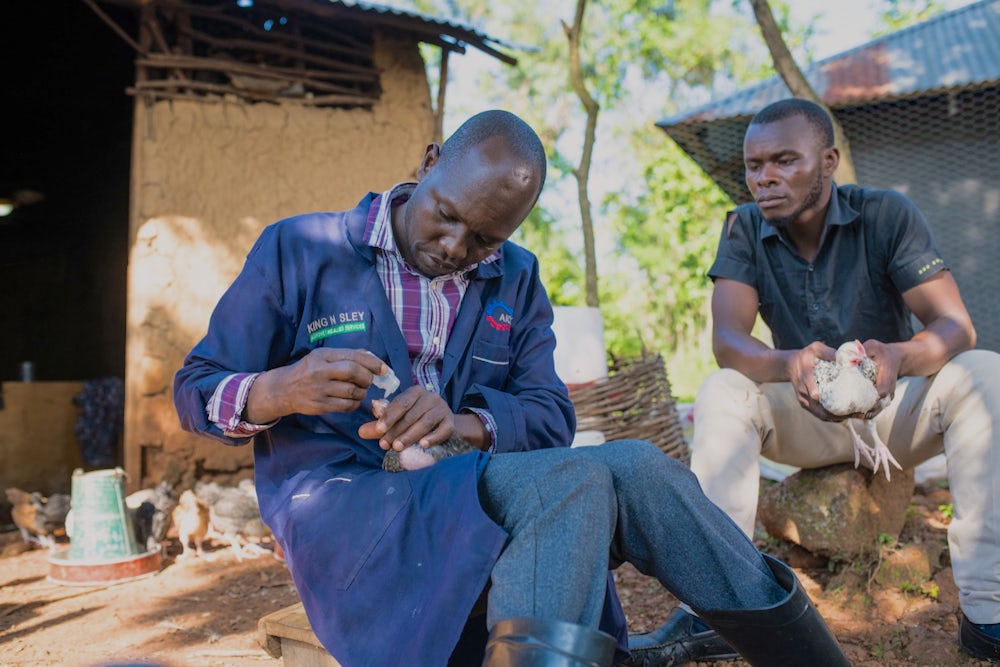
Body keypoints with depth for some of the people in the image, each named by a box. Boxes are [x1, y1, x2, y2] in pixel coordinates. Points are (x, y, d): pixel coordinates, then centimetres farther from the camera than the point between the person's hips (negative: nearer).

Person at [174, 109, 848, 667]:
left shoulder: (516, 279, 12)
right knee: (577, 481, -31)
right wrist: (277, 391, -24)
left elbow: (552, 418, 5)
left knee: (634, 465, -25)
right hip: (340, 509, -4)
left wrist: (467, 423, -18)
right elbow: (194, 391, 1)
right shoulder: (297, 250, -1)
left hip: (474, 500, 4)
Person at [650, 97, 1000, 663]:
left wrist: (898, 356, -45)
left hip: (896, 411, 0)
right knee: (721, 392, -27)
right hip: (804, 418, 1)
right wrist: (788, 363, -45)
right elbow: (727, 340, -21)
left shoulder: (887, 215, -12)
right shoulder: (744, 230, -7)